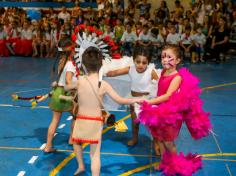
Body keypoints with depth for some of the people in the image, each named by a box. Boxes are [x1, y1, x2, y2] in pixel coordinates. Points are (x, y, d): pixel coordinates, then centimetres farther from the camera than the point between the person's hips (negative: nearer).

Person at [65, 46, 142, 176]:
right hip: (96, 123, -1)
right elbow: (120, 100, -9)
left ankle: (81, 166, 43)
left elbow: (66, 88, 14)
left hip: (81, 121, 1)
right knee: (95, 154, 6)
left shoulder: (80, 81, -7)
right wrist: (136, 100, 5)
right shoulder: (104, 85, -10)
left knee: (76, 142, 32)